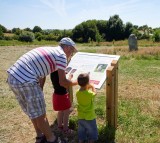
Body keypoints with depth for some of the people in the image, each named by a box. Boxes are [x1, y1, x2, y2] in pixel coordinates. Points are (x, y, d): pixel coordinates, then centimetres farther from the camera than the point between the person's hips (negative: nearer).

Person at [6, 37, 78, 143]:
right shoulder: (61, 55, -4)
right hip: (25, 81, -9)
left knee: (34, 112, 24)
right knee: (40, 115, 9)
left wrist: (39, 92, 23)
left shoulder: (49, 50, 23)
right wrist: (76, 82, 12)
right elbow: (62, 82, -7)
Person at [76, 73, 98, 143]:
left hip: (80, 117, 5)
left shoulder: (77, 93, -13)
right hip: (89, 118, -5)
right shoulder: (90, 94, -28)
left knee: (81, 132, 24)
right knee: (91, 132, 19)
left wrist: (87, 88, 5)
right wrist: (92, 86, 8)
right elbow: (94, 93, -5)